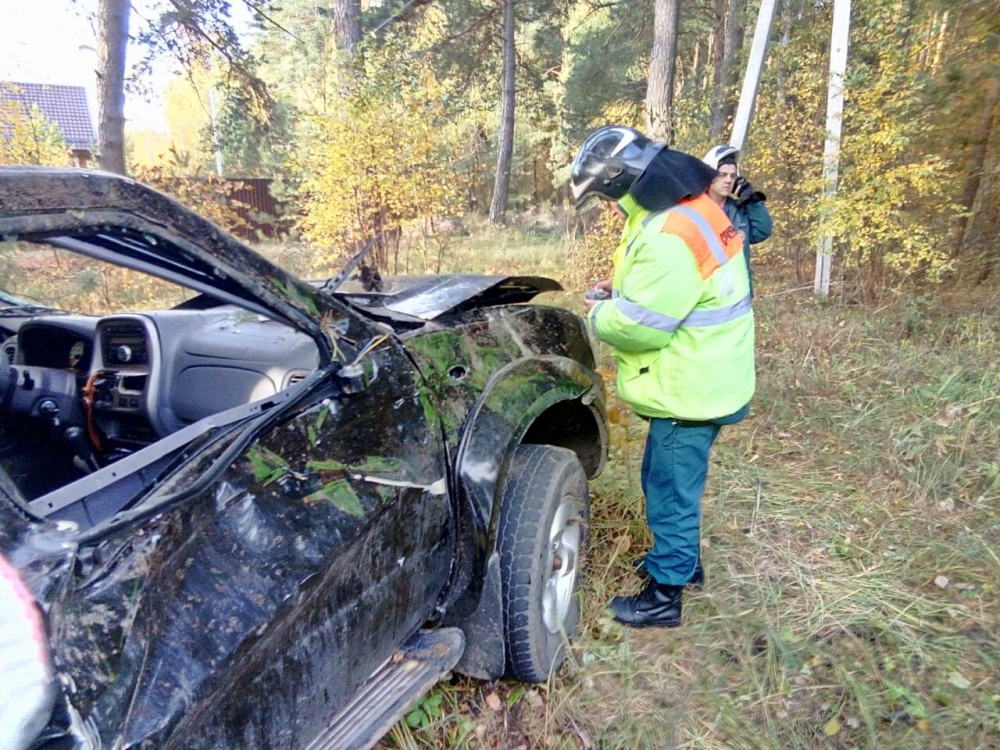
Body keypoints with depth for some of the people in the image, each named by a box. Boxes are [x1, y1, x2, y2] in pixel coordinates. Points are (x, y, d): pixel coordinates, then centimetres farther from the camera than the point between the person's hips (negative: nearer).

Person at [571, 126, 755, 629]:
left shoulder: (669, 235, -27)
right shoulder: (689, 206, 7)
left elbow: (640, 325, -24)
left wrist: (599, 314, -6)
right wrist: (622, 287, 5)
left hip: (688, 389, -10)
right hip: (698, 378, 10)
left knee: (671, 490, 3)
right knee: (670, 479, 25)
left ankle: (664, 596, 20)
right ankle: (681, 558, 44)